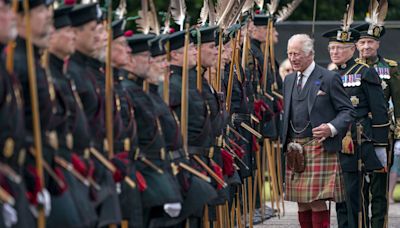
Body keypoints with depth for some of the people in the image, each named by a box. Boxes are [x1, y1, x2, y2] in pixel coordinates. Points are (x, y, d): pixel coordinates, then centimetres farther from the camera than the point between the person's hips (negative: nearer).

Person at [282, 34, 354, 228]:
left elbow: (347, 111, -4)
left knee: (317, 201, -11)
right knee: (302, 203, 8)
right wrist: (285, 142, 11)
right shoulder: (289, 80, 16)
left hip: (319, 147, -6)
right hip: (294, 150, 6)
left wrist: (332, 128, -20)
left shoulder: (329, 79, -4)